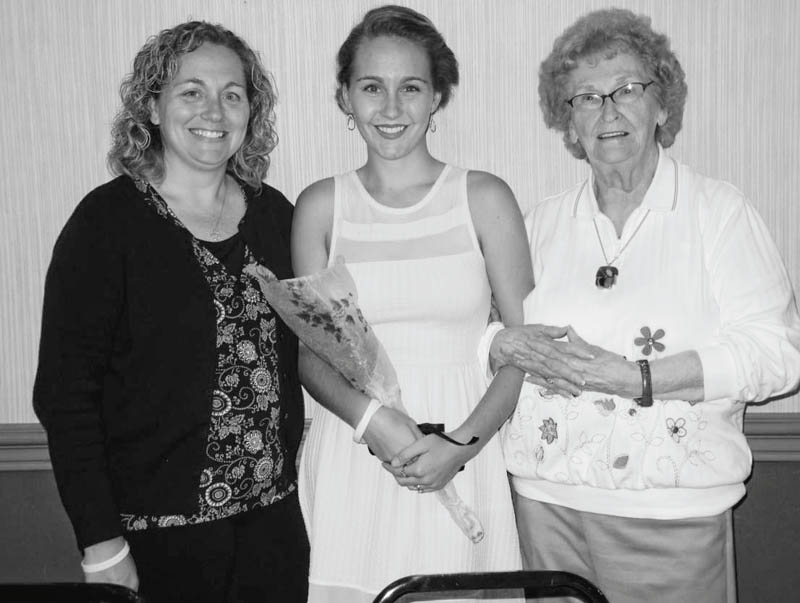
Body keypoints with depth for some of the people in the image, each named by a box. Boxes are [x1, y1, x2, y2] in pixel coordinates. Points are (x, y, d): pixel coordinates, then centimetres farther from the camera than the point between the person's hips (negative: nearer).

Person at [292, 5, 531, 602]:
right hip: (350, 462, 1)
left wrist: (461, 445, -12)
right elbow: (310, 352, 3)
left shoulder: (484, 197, 0)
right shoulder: (321, 206, 4)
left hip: (461, 464, 0)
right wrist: (374, 420, -15)